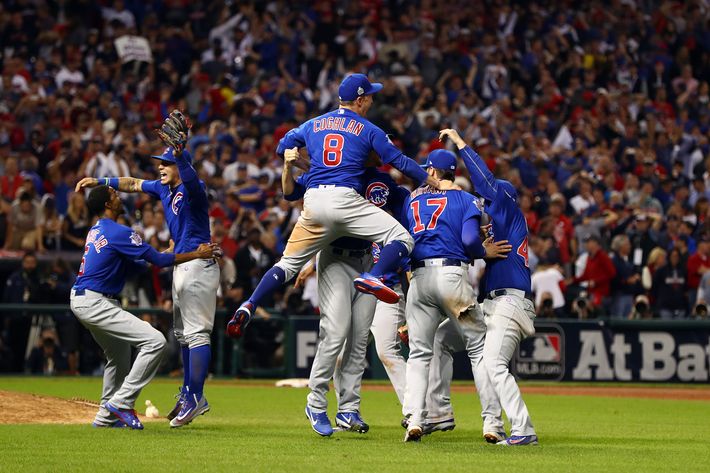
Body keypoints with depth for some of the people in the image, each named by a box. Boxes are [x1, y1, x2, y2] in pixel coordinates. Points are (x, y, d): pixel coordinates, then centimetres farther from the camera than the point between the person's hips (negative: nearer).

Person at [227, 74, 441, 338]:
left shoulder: (313, 125, 19)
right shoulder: (368, 130, 9)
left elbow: (283, 147, 26)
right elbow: (400, 162, 8)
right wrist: (433, 182, 17)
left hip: (313, 201, 5)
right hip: (345, 199, -5)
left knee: (288, 263, 14)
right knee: (401, 238, -4)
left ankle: (248, 307, -4)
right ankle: (373, 277, -31)